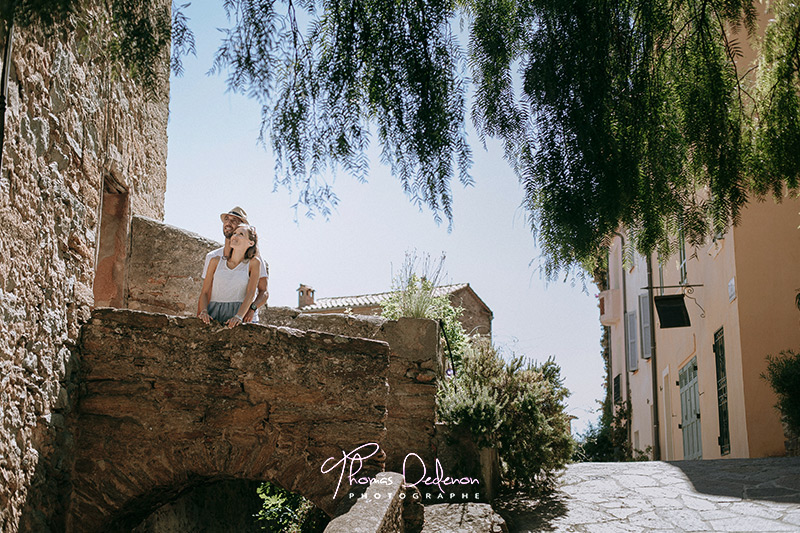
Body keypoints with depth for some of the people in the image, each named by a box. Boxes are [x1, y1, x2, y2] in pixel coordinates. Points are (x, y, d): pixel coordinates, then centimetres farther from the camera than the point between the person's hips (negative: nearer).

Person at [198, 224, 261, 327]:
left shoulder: (253, 263, 7)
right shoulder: (216, 261, 14)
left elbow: (251, 293, -4)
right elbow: (204, 293, 12)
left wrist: (238, 316, -19)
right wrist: (203, 312, -8)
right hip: (213, 313, 2)